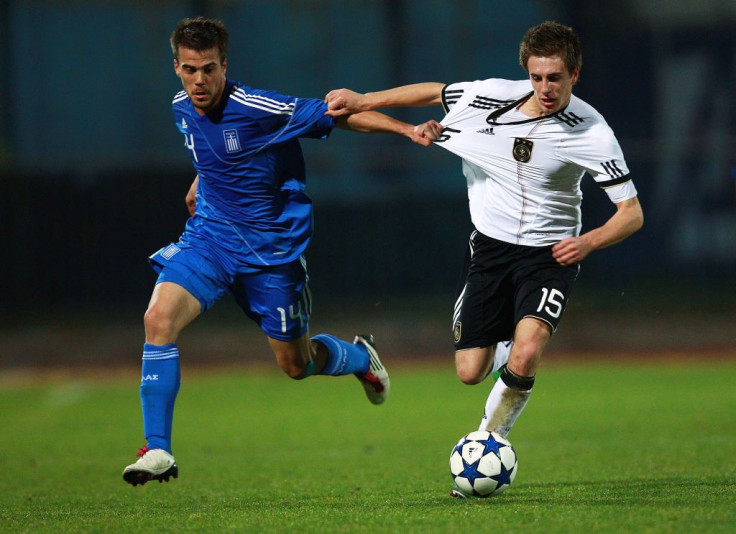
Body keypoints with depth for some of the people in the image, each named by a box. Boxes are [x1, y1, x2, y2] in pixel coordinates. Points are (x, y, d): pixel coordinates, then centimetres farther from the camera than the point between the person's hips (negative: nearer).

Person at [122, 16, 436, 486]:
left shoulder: (258, 108, -21)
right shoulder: (183, 110, -1)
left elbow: (339, 114, -16)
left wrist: (406, 129, -25)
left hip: (273, 249, -4)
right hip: (210, 239, 4)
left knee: (297, 365, 9)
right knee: (159, 317, -23)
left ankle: (360, 357, 46)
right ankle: (158, 451, -19)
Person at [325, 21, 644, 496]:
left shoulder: (592, 133, -17)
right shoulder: (494, 96, -10)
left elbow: (632, 214, -13)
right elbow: (434, 92, 10)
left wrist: (589, 242, -31)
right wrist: (363, 100, 11)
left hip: (549, 254, -3)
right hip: (491, 245, 3)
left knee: (526, 354, -28)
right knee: (470, 372, 2)